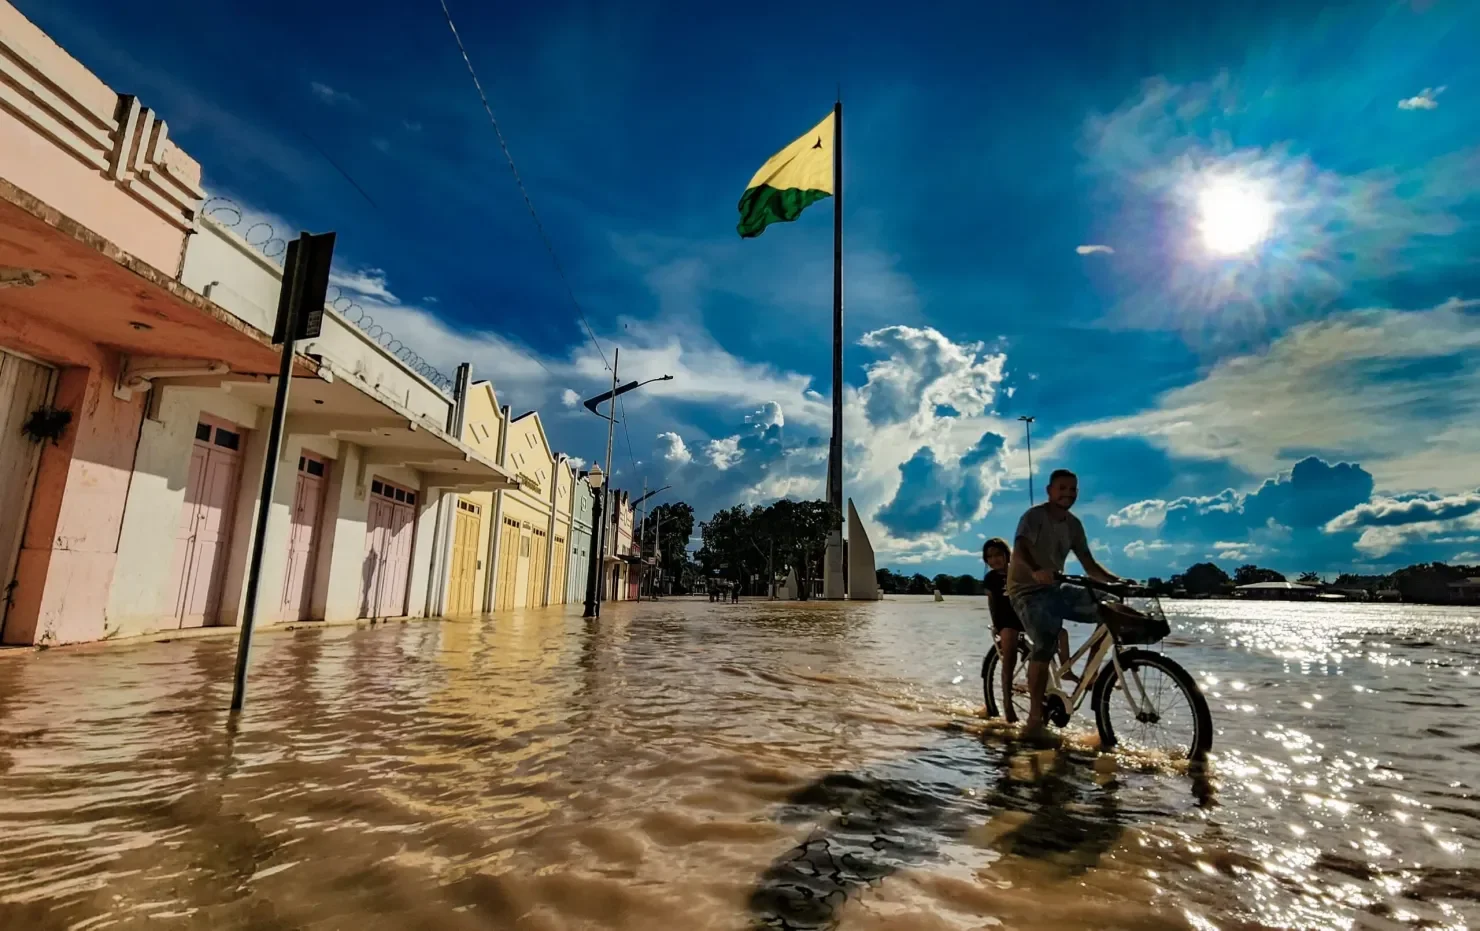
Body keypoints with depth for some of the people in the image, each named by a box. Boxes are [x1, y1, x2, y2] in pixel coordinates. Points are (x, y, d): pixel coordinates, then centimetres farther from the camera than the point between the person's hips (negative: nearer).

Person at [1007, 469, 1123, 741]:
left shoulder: (1073, 524, 8)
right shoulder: (1034, 516, -13)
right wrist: (1036, 571, -53)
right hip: (1028, 590, -7)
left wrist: (1115, 579, -14)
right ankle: (1035, 719, -21)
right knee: (1045, 645, -28)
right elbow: (1020, 549, -32)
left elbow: (1089, 565, 5)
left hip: (1055, 589, 7)